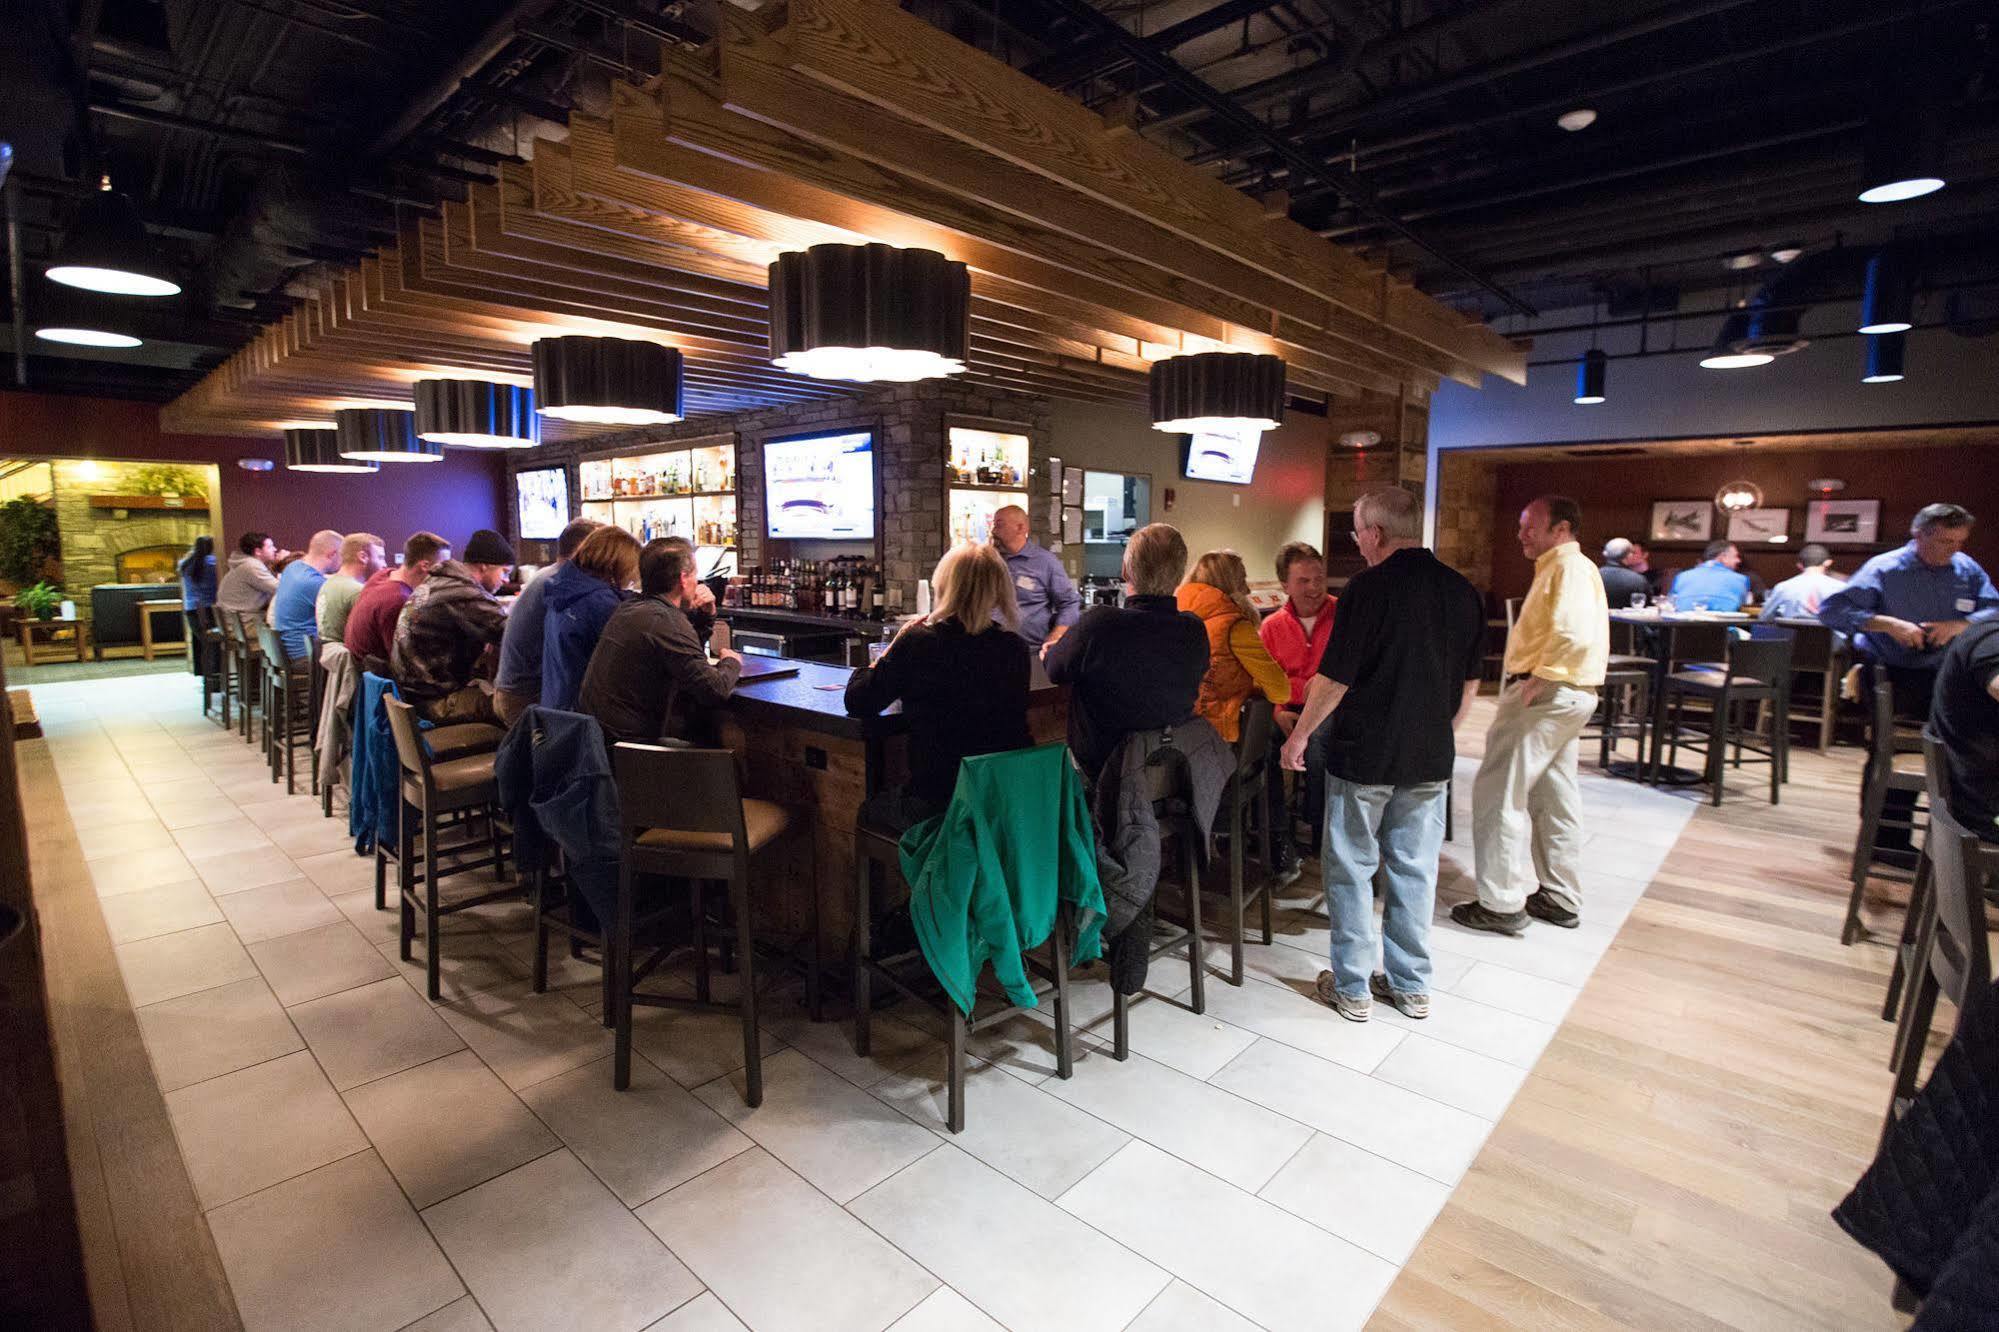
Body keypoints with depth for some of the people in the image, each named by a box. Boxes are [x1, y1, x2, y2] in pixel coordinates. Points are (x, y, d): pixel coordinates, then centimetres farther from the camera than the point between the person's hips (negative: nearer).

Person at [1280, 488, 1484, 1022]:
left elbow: (1334, 679, -14)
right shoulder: (1464, 591, 4)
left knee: (1351, 869, 8)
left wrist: (1300, 735, -1)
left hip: (1363, 755, -5)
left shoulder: (1369, 587, -15)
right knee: (1414, 869, 15)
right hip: (1431, 758, 6)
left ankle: (1353, 989, 17)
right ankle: (1411, 987, 27)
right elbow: (1470, 683, 11)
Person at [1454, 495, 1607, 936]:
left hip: (1547, 695, -11)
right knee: (1553, 797, 16)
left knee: (1498, 794, -6)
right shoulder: (1560, 567, 19)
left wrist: (1538, 679, -21)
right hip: (1565, 695, 11)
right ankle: (1562, 899, 26)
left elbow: (1575, 634, -29)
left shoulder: (1569, 567, -14)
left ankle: (1502, 905, 0)